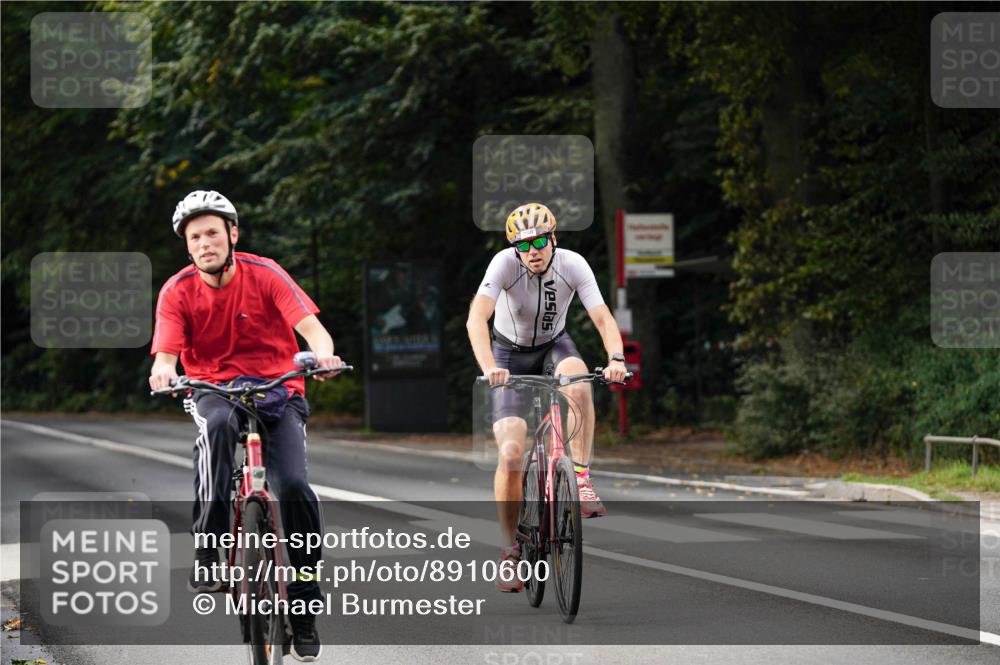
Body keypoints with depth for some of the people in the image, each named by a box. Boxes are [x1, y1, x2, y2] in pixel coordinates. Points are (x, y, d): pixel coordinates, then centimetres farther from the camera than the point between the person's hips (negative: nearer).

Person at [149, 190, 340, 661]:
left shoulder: (264, 274, -8)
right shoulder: (177, 292, -6)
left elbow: (310, 327, -17)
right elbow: (165, 354, -13)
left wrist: (322, 355, -39)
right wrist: (163, 372, -37)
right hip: (214, 391, 0)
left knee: (293, 487, -22)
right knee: (217, 424, -38)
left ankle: (305, 606, -4)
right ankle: (209, 554, -32)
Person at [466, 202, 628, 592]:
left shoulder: (573, 265, -22)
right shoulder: (505, 264, -28)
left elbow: (603, 318, -28)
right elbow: (477, 317, -39)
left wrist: (616, 358, -48)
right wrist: (489, 367, -54)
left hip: (554, 346, 2)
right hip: (511, 355, -1)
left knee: (578, 383, -36)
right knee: (510, 454, -15)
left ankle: (581, 479, -24)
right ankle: (510, 552, 1)